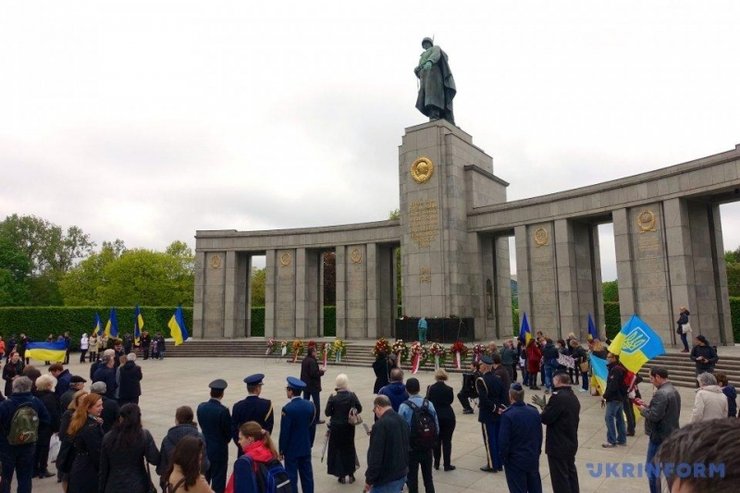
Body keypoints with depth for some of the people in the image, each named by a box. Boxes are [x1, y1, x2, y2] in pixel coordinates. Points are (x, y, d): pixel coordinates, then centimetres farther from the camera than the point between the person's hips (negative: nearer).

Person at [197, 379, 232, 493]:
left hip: (204, 448, 6)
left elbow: (202, 425, 6)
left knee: (203, 478, 20)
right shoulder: (223, 410, -22)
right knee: (218, 480, 5)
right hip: (219, 450, -6)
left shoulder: (201, 407, -5)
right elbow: (229, 431, -12)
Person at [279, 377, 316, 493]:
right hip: (306, 448, 5)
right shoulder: (310, 405, -2)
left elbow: (284, 432, -16)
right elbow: (312, 427, 6)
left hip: (291, 449, -5)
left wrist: (281, 450, -4)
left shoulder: (287, 408, -20)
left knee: (292, 477, 5)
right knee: (307, 475, 13)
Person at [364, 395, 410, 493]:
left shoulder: (381, 424, -20)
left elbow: (376, 456, -21)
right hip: (401, 474, 9)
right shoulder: (402, 421, 8)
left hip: (386, 478, -8)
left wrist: (369, 479, -14)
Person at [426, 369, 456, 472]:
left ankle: (436, 464, 18)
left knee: (436, 441, 13)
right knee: (447, 441, 5)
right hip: (448, 417, -2)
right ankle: (447, 465, 8)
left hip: (435, 417, 2)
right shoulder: (448, 389, -12)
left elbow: (428, 401, 0)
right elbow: (451, 400, 2)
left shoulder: (431, 388, -7)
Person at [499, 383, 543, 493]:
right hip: (533, 459, 5)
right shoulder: (534, 412, -4)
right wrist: (537, 452, 16)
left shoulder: (507, 415, -21)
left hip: (515, 460, -5)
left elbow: (503, 440, -19)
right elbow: (539, 435, 4)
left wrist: (504, 458, -4)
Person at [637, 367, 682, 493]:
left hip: (659, 437, -10)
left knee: (652, 468, 1)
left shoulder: (661, 394, -23)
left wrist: (643, 410, -9)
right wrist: (647, 406, 7)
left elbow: (654, 416, -27)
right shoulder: (674, 391, 10)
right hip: (671, 435, 10)